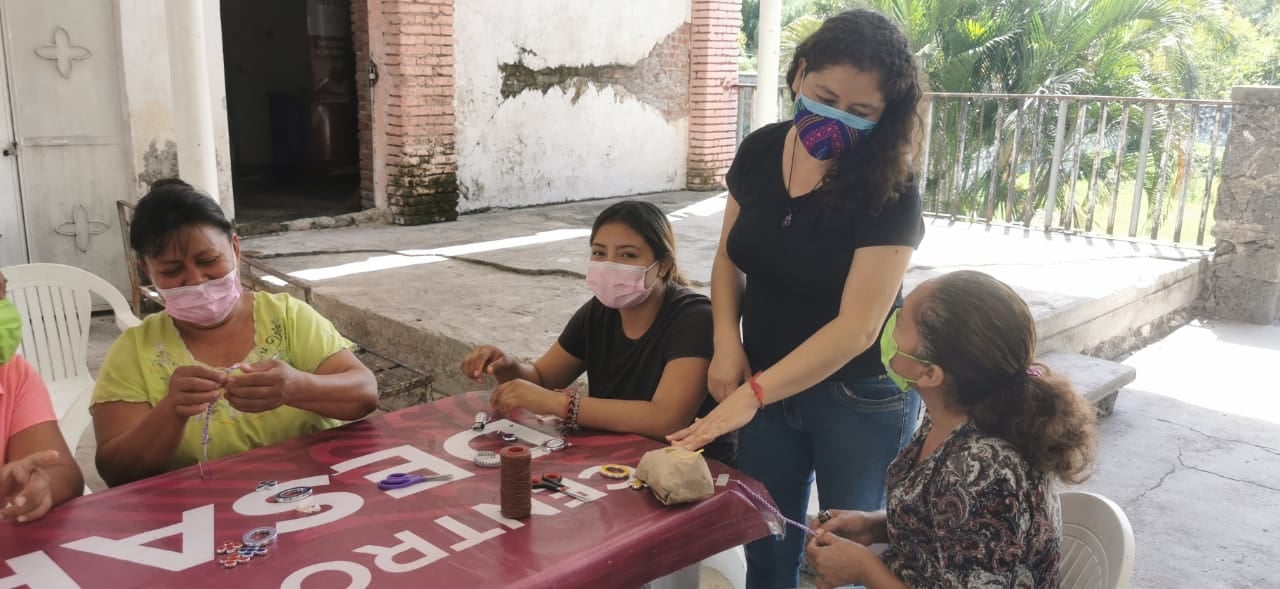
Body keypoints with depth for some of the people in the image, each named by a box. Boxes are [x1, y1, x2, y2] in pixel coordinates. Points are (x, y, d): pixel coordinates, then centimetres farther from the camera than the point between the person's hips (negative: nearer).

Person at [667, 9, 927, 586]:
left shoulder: (889, 190, -19)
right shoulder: (759, 152, -5)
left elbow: (856, 327, -23)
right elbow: (730, 257, 7)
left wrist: (752, 394, -29)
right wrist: (727, 342, -9)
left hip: (859, 400, -4)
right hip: (767, 389, 4)